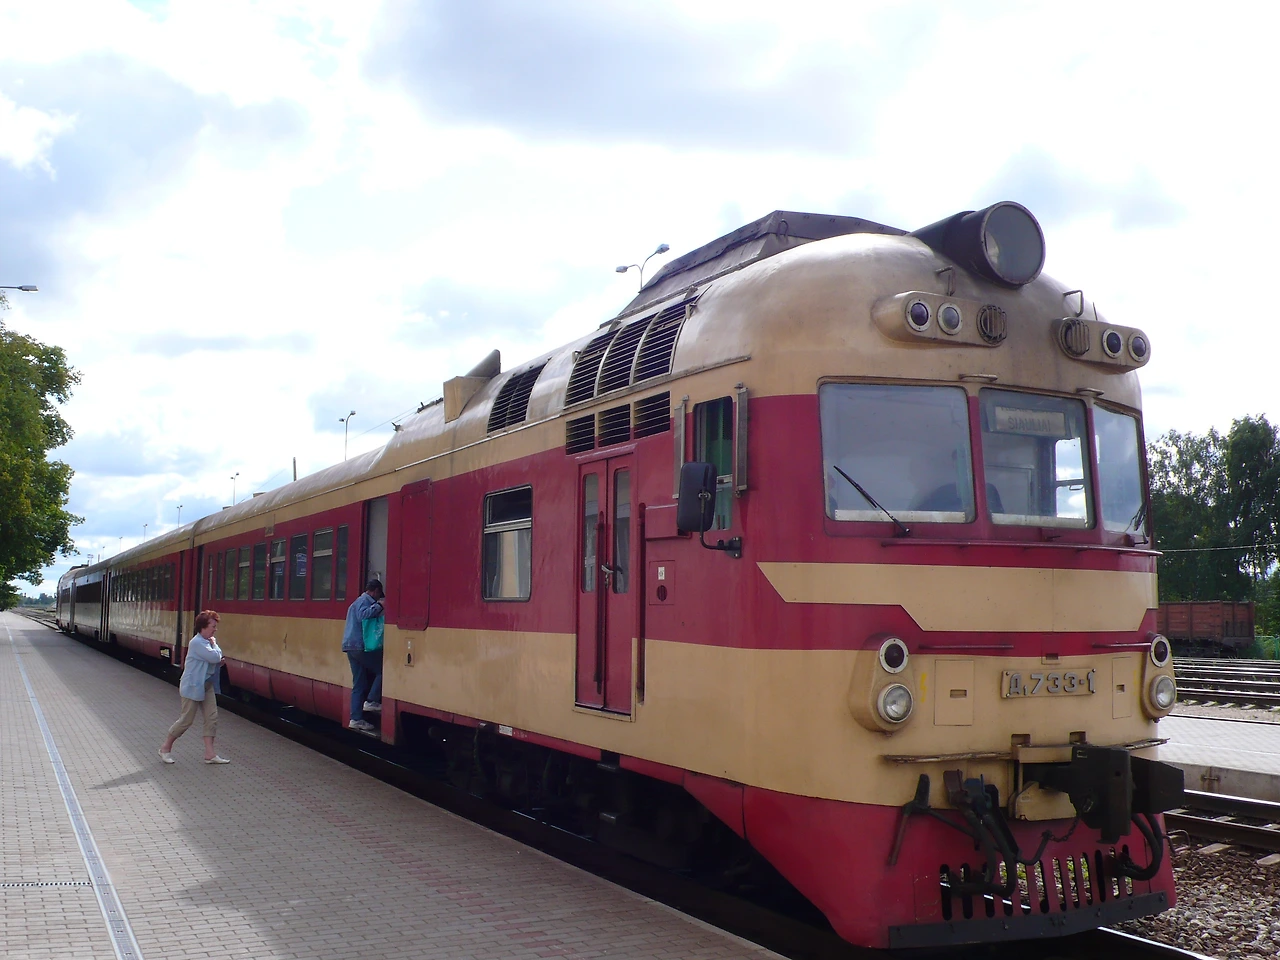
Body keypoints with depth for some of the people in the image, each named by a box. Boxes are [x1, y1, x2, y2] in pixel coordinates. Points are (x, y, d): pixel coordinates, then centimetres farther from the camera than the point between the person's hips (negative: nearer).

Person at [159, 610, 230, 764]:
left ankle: (209, 753, 6)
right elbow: (214, 656, -28)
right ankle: (165, 747, 19)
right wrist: (214, 644, -10)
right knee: (186, 719, 0)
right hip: (193, 686, -9)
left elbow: (216, 659, 18)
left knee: (211, 717, 3)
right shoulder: (197, 643, -21)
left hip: (207, 685, 9)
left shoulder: (207, 641, 9)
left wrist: (218, 661, -5)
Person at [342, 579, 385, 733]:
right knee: (382, 669, -4)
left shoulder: (359, 601, 26)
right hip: (360, 646, -10)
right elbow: (363, 615, -25)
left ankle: (356, 719, 6)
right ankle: (371, 701, -7)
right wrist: (379, 606, -23)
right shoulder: (365, 601, -6)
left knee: (359, 685, 8)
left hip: (352, 646, 10)